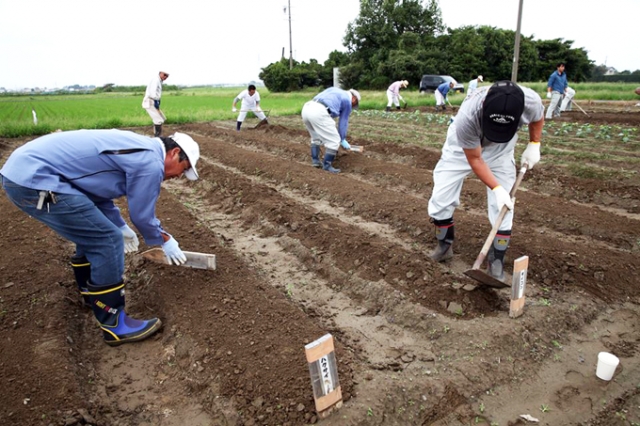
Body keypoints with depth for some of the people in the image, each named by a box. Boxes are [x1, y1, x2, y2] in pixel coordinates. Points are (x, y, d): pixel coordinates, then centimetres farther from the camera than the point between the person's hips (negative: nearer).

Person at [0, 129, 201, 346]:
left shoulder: (137, 148, 18)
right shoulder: (151, 163, -12)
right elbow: (142, 215, -1)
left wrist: (121, 227, 35)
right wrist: (166, 241, 16)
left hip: (21, 169, 11)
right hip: (34, 180, -11)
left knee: (93, 232, 23)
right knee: (108, 241, -8)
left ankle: (91, 292, 42)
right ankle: (114, 325, 3)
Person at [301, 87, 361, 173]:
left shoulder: (334, 90, 34)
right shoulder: (348, 101, 16)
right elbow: (343, 122, 20)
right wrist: (342, 139, 31)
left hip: (306, 109, 8)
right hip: (318, 112, -8)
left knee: (316, 137, 30)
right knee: (334, 141, 4)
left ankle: (315, 161, 30)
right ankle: (326, 166, 9)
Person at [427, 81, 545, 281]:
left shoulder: (531, 101, -34)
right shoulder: (467, 117, -44)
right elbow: (475, 159, -26)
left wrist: (534, 145, -9)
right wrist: (496, 188, -30)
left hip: (500, 149, 2)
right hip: (463, 147, -1)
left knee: (502, 207, -6)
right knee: (440, 199, -4)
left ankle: (496, 259, 10)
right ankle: (444, 245, 21)